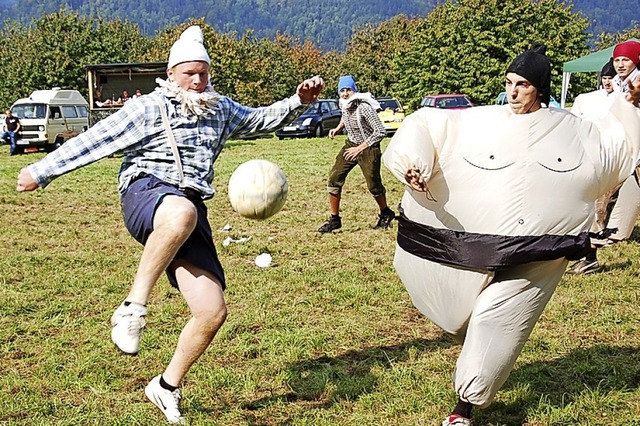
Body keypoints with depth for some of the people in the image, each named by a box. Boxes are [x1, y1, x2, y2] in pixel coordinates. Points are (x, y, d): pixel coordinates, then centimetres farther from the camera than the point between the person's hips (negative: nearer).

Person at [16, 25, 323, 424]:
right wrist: (41, 171, 4)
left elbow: (262, 119, 35)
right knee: (182, 211, -47)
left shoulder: (221, 109, 22)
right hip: (147, 192, -6)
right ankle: (133, 307, -35)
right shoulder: (149, 108, 4)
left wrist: (298, 101, 18)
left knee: (213, 311, -7)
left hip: (191, 212, 6)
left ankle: (168, 386, 15)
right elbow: (92, 141, 4)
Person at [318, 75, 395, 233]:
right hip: (351, 144, 6)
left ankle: (386, 214, 32)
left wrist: (360, 148, -26)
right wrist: (338, 128, 1)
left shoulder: (364, 107, -26)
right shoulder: (343, 104, -5)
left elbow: (381, 132, -27)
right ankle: (334, 219, 7)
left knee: (374, 186, 3)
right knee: (334, 179, -4)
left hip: (368, 147, -6)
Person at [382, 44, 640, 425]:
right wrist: (412, 163, -17)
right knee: (467, 315, 12)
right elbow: (426, 124, -1)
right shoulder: (478, 121, -1)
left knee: (496, 322, -3)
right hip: (478, 247, 1)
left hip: (536, 255, -1)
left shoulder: (571, 129, 6)